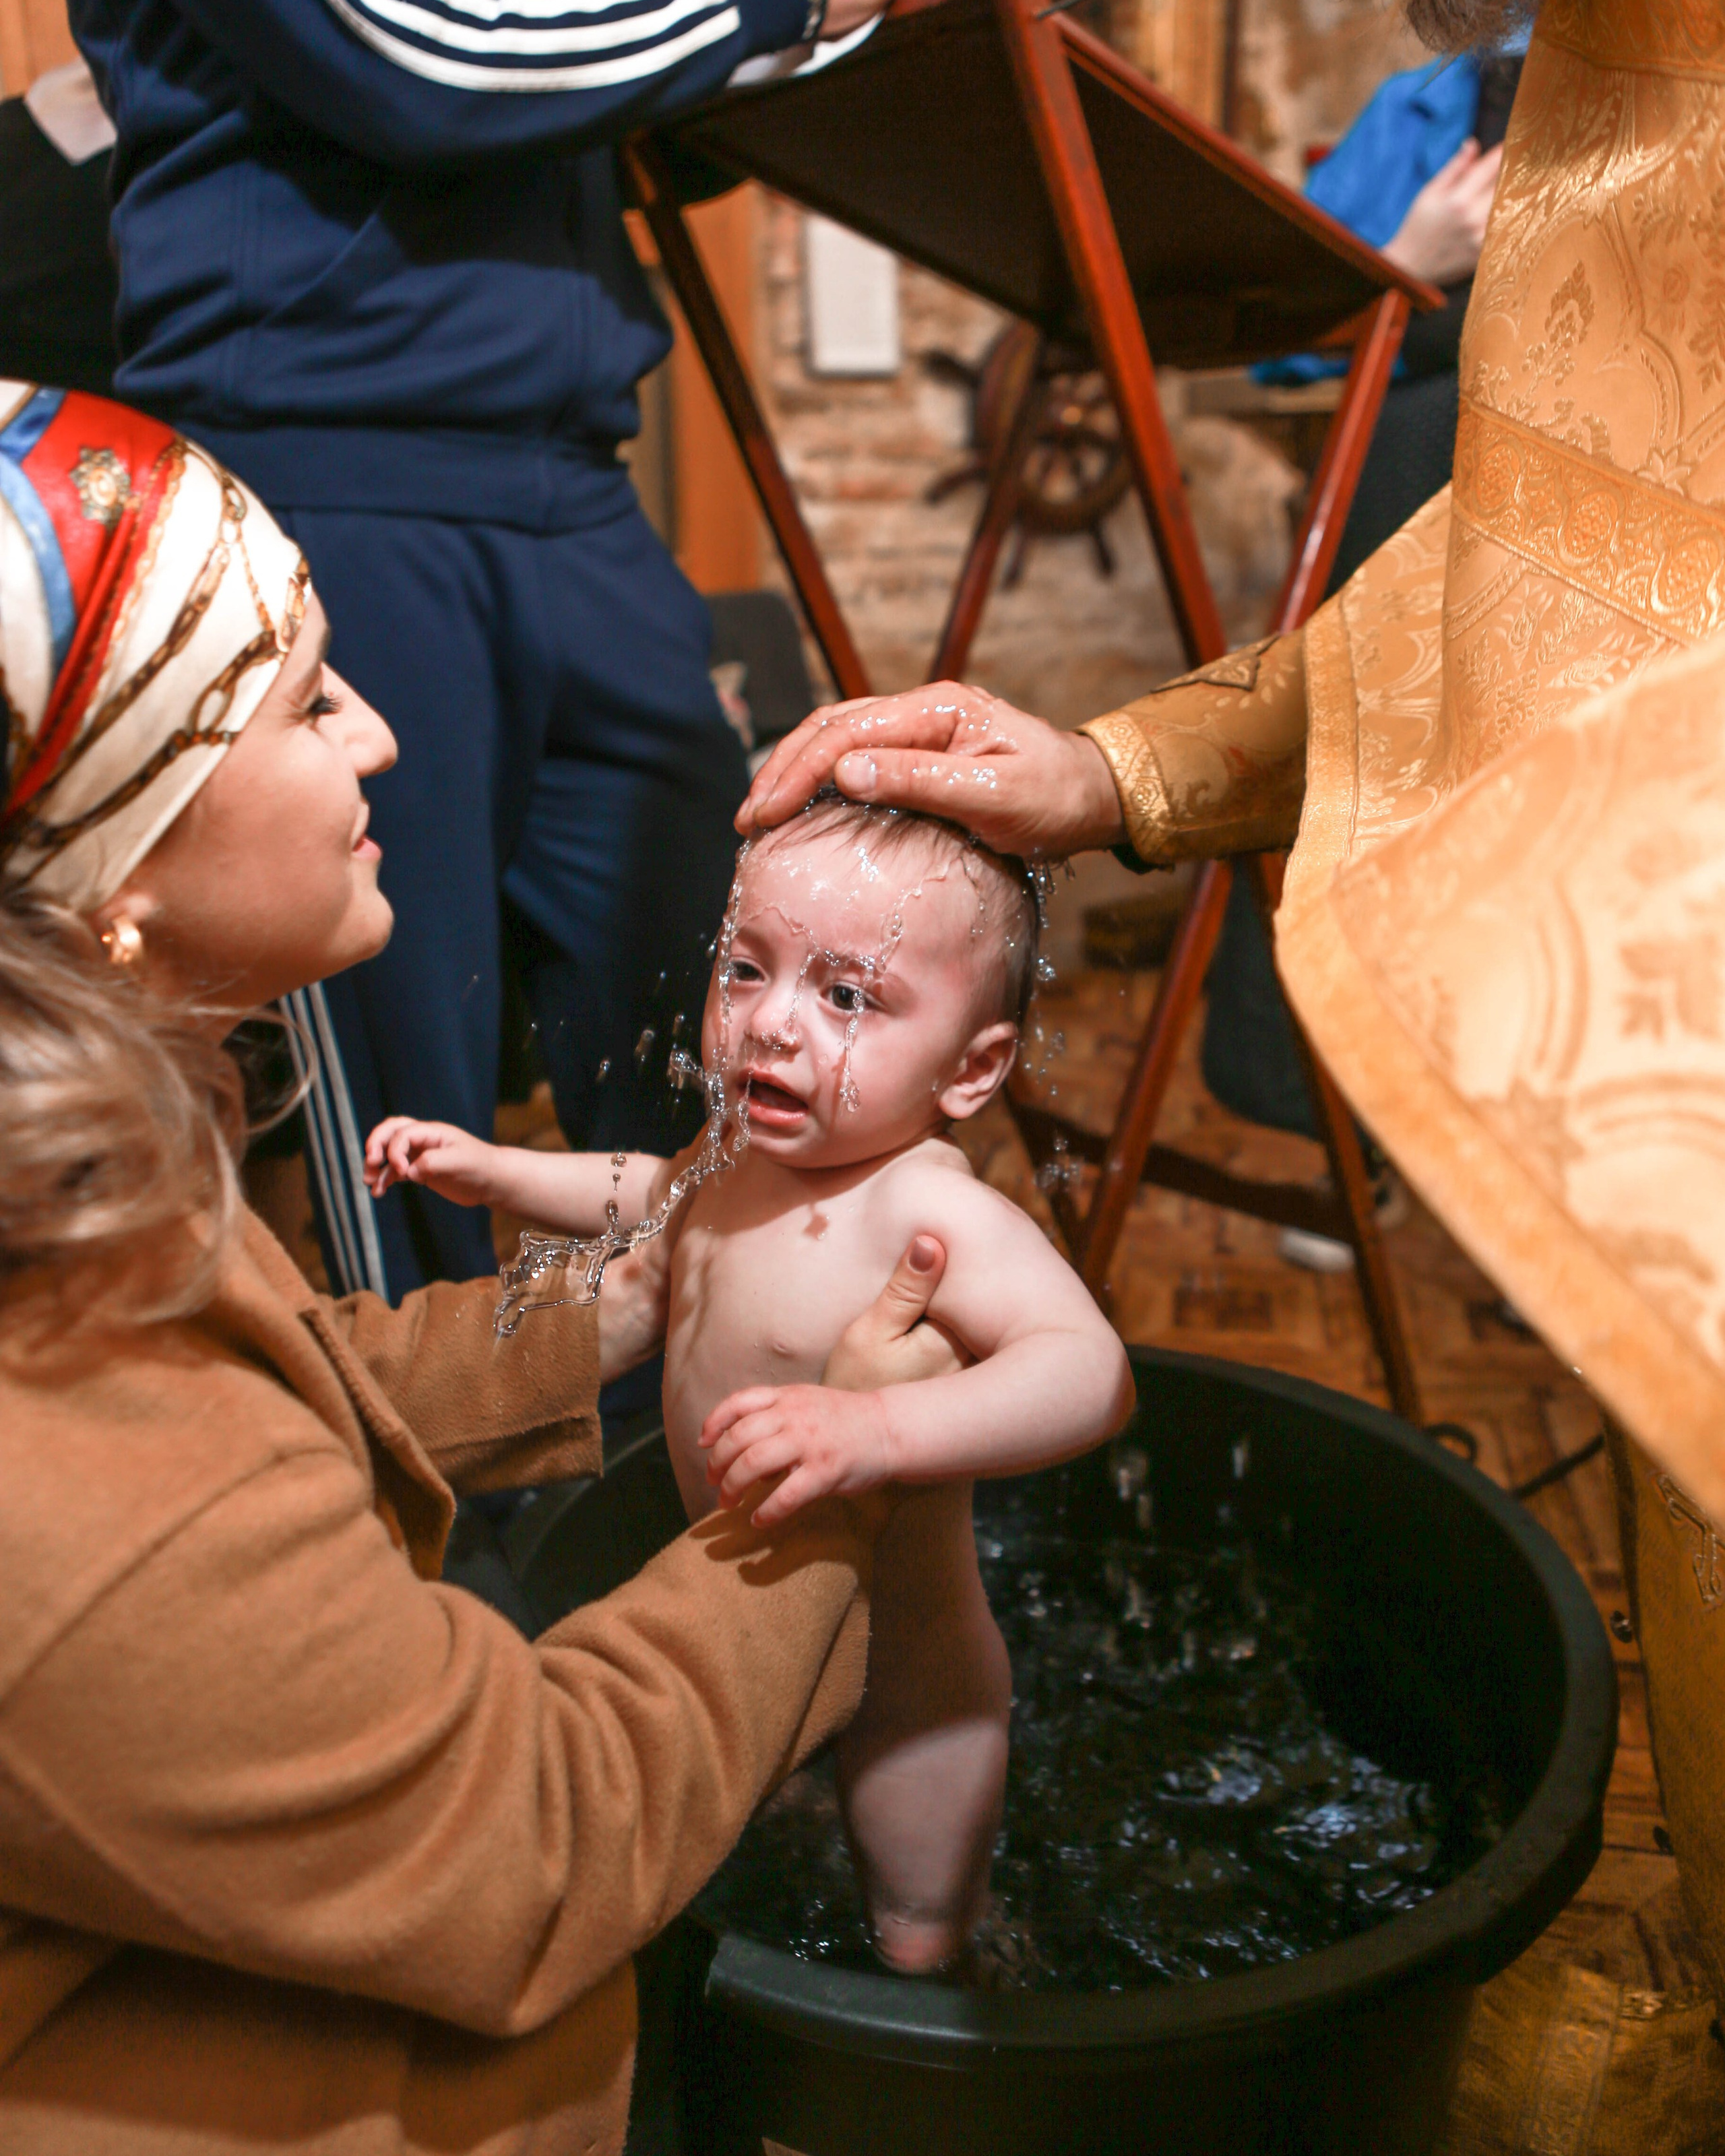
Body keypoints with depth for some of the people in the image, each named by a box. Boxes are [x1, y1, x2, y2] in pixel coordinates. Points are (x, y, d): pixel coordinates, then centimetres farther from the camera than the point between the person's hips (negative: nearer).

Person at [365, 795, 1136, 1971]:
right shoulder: (744, 1152, -8)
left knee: (918, 1940, 16)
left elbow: (1091, 1371, -48)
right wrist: (495, 1170, 8)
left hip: (901, 1674, -8)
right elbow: (652, 1196, 15)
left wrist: (881, 1428, -60)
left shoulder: (934, 1216, -35)